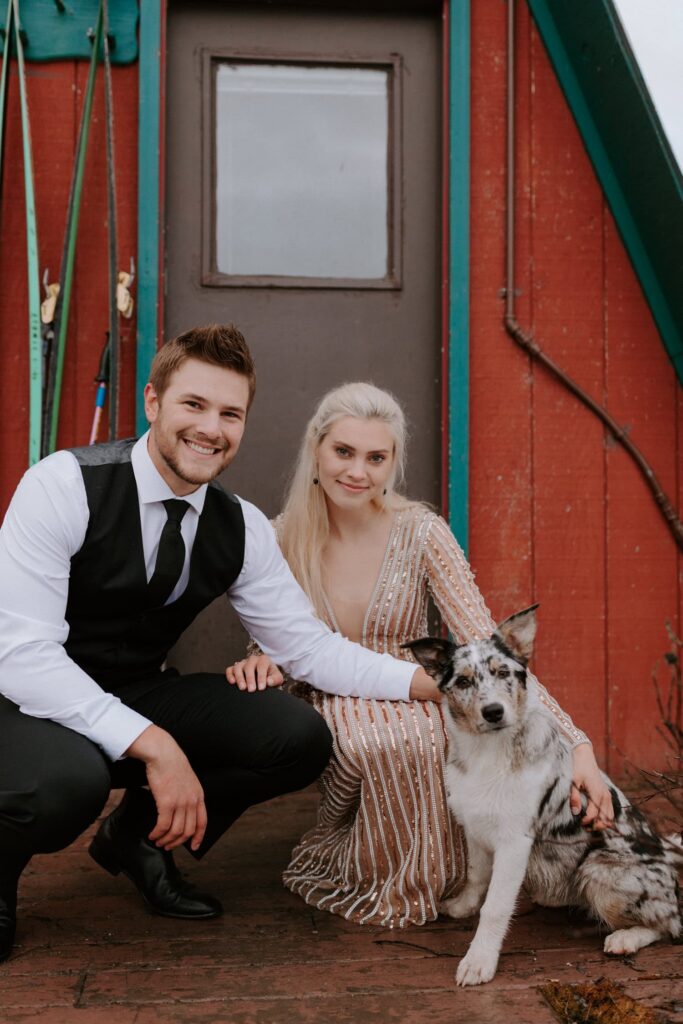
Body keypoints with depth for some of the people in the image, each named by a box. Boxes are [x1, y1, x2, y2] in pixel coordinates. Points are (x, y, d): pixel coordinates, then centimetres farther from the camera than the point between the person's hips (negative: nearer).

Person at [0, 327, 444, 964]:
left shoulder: (242, 530, -5)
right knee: (65, 780, -39)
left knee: (300, 738, -13)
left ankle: (138, 837, 12)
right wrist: (154, 746, -35)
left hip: (134, 696, 5)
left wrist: (438, 683, -14)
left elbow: (309, 647, -2)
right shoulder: (66, 486, -22)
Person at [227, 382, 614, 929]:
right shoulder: (282, 538, -4)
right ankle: (338, 832, -1)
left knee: (405, 741, -35)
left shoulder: (421, 533, -10)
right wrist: (262, 658, -18)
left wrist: (576, 744, -25)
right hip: (330, 715, 0)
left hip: (413, 710, 0)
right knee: (370, 742, -35)